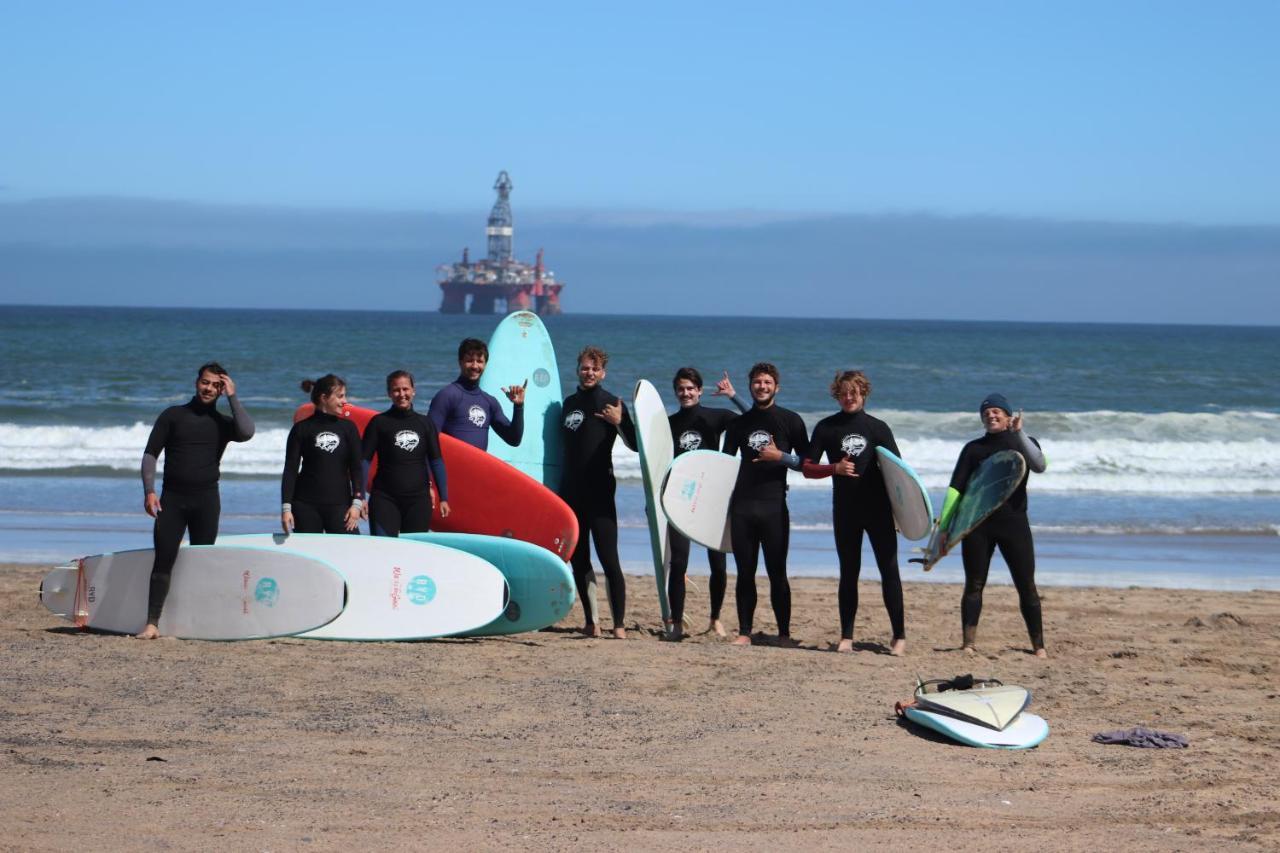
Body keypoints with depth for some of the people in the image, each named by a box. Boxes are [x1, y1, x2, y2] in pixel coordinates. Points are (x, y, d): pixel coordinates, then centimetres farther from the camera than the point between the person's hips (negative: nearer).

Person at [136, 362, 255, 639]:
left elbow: (246, 432, -13)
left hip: (206, 499, 1)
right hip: (172, 498, -1)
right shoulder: (172, 416, 7)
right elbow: (150, 454, 4)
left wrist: (232, 396, -6)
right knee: (163, 561, -8)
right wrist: (149, 491, -9)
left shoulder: (223, 423, 10)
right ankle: (152, 624, -10)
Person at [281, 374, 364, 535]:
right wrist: (286, 507, -5)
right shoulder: (302, 429, 2)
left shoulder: (348, 428, 8)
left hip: (339, 504, 1)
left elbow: (356, 468, 8)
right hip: (306, 506, -1)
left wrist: (357, 502, -3)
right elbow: (290, 470, 2)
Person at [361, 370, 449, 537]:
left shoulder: (426, 423, 8)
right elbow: (364, 460, -2)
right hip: (385, 498, -3)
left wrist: (443, 498, 5)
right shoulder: (379, 422, 1)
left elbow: (436, 461, 10)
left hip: (419, 499, 3)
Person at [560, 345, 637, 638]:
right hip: (570, 492, 6)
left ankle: (619, 625, -12)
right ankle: (592, 622, 15)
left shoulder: (611, 405, -2)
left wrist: (619, 423, -19)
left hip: (600, 493, -6)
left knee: (609, 560, -11)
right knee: (578, 561, 7)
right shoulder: (569, 403, 13)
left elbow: (635, 445, -6)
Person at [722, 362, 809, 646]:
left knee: (777, 574, -2)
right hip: (742, 505, 3)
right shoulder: (738, 423, 13)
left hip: (774, 506, -3)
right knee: (745, 573, 4)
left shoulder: (790, 420, 4)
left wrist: (780, 456, -12)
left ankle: (784, 634, 3)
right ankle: (744, 632, 9)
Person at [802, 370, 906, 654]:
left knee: (889, 569, -3)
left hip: (878, 508, -1)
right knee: (849, 572, 6)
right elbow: (807, 468, 4)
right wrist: (835, 468, -13)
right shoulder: (826, 428, 5)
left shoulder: (878, 428, 4)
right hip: (845, 510, 1)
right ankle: (846, 637, 11)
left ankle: (899, 636, 1)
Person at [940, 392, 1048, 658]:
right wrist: (944, 521, -9)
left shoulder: (1023, 443, 9)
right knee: (974, 585, 1)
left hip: (1013, 523, -1)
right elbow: (957, 486, 2)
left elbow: (1039, 465, -14)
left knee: (1026, 586, -2)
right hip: (977, 524, 1)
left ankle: (1039, 645, 2)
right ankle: (969, 643, 2)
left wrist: (1019, 433, -20)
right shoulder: (973, 449, 10)